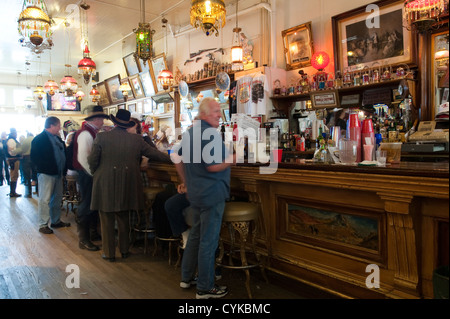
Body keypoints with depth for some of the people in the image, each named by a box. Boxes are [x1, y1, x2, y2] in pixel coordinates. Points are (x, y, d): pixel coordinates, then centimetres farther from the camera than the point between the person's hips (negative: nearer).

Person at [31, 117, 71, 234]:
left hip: (58, 173, 8)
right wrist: (45, 167, -18)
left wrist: (63, 169, 8)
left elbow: (63, 152, 19)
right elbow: (34, 157, -13)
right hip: (46, 174, -8)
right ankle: (43, 225, 6)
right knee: (45, 200, -3)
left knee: (57, 198, 15)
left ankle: (56, 221, 27)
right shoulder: (39, 139, -9)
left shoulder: (57, 138, 14)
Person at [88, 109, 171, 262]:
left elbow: (92, 160, -6)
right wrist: (172, 159, 18)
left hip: (105, 184, -2)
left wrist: (95, 173, 14)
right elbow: (154, 153, 4)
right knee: (124, 218, 17)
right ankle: (124, 250, 26)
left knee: (107, 220, 8)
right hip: (126, 185, 3)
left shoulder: (101, 137, -7)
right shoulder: (136, 139, -2)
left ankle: (109, 253, 16)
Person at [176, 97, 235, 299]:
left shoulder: (190, 132, 12)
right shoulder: (210, 133, -18)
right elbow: (212, 166, -23)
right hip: (212, 193, -9)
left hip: (195, 192, 10)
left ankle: (186, 277, 33)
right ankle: (205, 288, 13)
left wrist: (187, 182, 23)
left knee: (196, 234, 21)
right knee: (208, 241, 1)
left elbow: (178, 160, 17)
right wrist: (233, 158, -10)